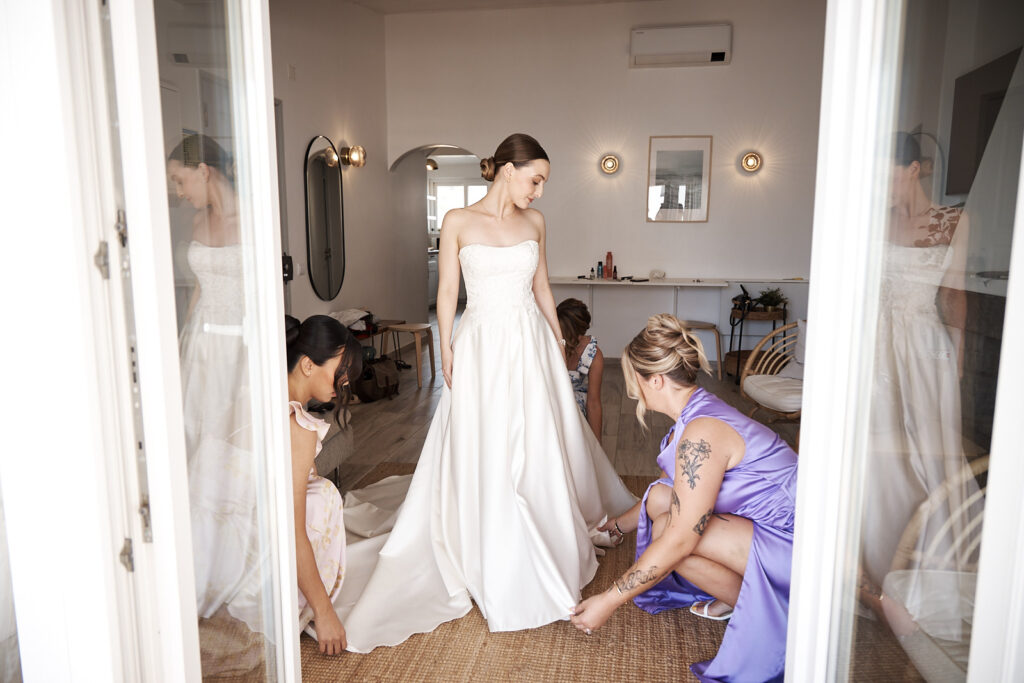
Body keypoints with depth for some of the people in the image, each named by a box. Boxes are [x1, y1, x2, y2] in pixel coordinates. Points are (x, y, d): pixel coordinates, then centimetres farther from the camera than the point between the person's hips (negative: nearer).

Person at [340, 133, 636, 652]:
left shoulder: (534, 222, 8)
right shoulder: (458, 222, -2)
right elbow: (447, 292, 0)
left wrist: (558, 339, 17)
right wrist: (446, 351, -5)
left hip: (530, 344, 3)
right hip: (481, 346, -3)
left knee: (539, 448, 9)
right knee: (481, 455, 1)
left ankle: (542, 558, 30)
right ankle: (491, 565, 19)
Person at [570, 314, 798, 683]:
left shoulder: (702, 434, -28)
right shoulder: (699, 411, 4)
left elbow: (680, 539, -28)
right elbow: (667, 495, 21)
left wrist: (608, 601, -21)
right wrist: (616, 525, 33)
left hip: (795, 542, -9)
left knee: (667, 528, -22)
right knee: (659, 498, 0)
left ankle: (763, 612, -1)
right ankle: (737, 594, 12)